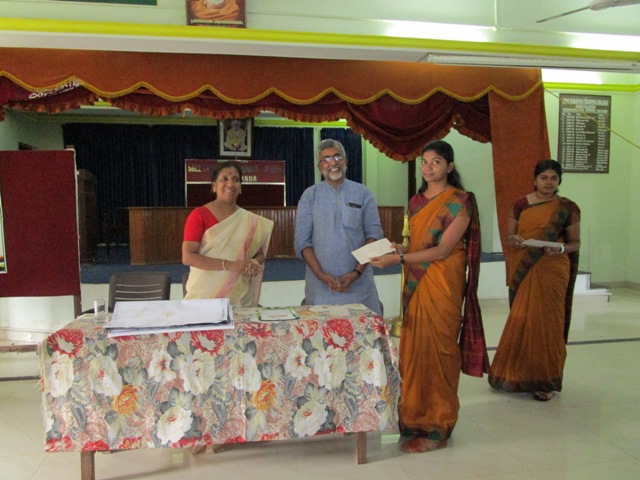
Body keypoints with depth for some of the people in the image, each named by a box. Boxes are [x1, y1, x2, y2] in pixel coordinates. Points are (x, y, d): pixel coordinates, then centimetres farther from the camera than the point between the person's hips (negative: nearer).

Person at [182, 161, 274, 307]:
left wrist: (255, 262, -11)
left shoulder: (251, 220, 5)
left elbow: (260, 254, 13)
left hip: (239, 297, 3)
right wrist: (229, 265, -22)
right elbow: (188, 257, -13)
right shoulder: (199, 215, -5)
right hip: (204, 296, -3)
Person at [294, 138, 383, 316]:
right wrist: (322, 275, -10)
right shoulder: (309, 196, 5)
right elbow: (302, 241, 1)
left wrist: (357, 271, -11)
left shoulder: (363, 194, 5)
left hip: (359, 283, 0)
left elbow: (374, 234, 0)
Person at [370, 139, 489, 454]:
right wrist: (398, 248, 0)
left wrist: (399, 259, -18)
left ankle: (437, 429, 14)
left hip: (441, 285, -6)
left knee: (437, 351, 0)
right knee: (413, 350, 8)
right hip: (415, 284, 6)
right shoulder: (416, 201, 14)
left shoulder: (459, 201, -8)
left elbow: (442, 250, -15)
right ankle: (415, 418, 23)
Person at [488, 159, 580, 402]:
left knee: (546, 322, 1)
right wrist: (514, 240, -13)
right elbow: (508, 237, 10)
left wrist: (561, 248, -16)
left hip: (551, 272, -2)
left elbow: (576, 243, 5)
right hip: (523, 271, 2)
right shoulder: (521, 204, 6)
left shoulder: (567, 208, 2)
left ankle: (545, 380, 15)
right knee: (520, 321, 5)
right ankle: (516, 374, 22)